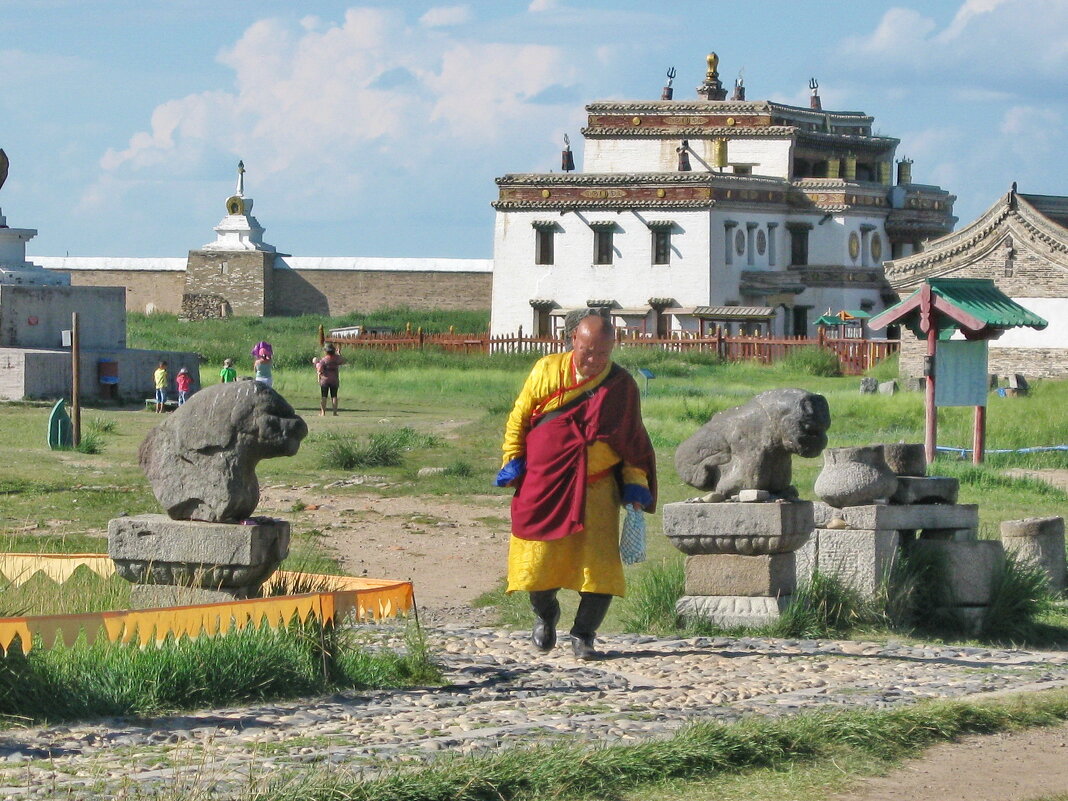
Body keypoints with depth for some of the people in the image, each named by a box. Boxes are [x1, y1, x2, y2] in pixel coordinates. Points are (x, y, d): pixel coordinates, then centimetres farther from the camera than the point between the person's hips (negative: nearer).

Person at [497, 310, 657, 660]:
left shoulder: (621, 386, 1)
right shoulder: (547, 371, 1)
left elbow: (634, 440, 9)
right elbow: (519, 418, 10)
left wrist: (636, 484, 2)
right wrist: (513, 460, 3)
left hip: (596, 489, 0)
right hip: (543, 485, 0)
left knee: (600, 562, -11)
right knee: (539, 558, 3)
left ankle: (584, 635, 4)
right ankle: (545, 614, 33)